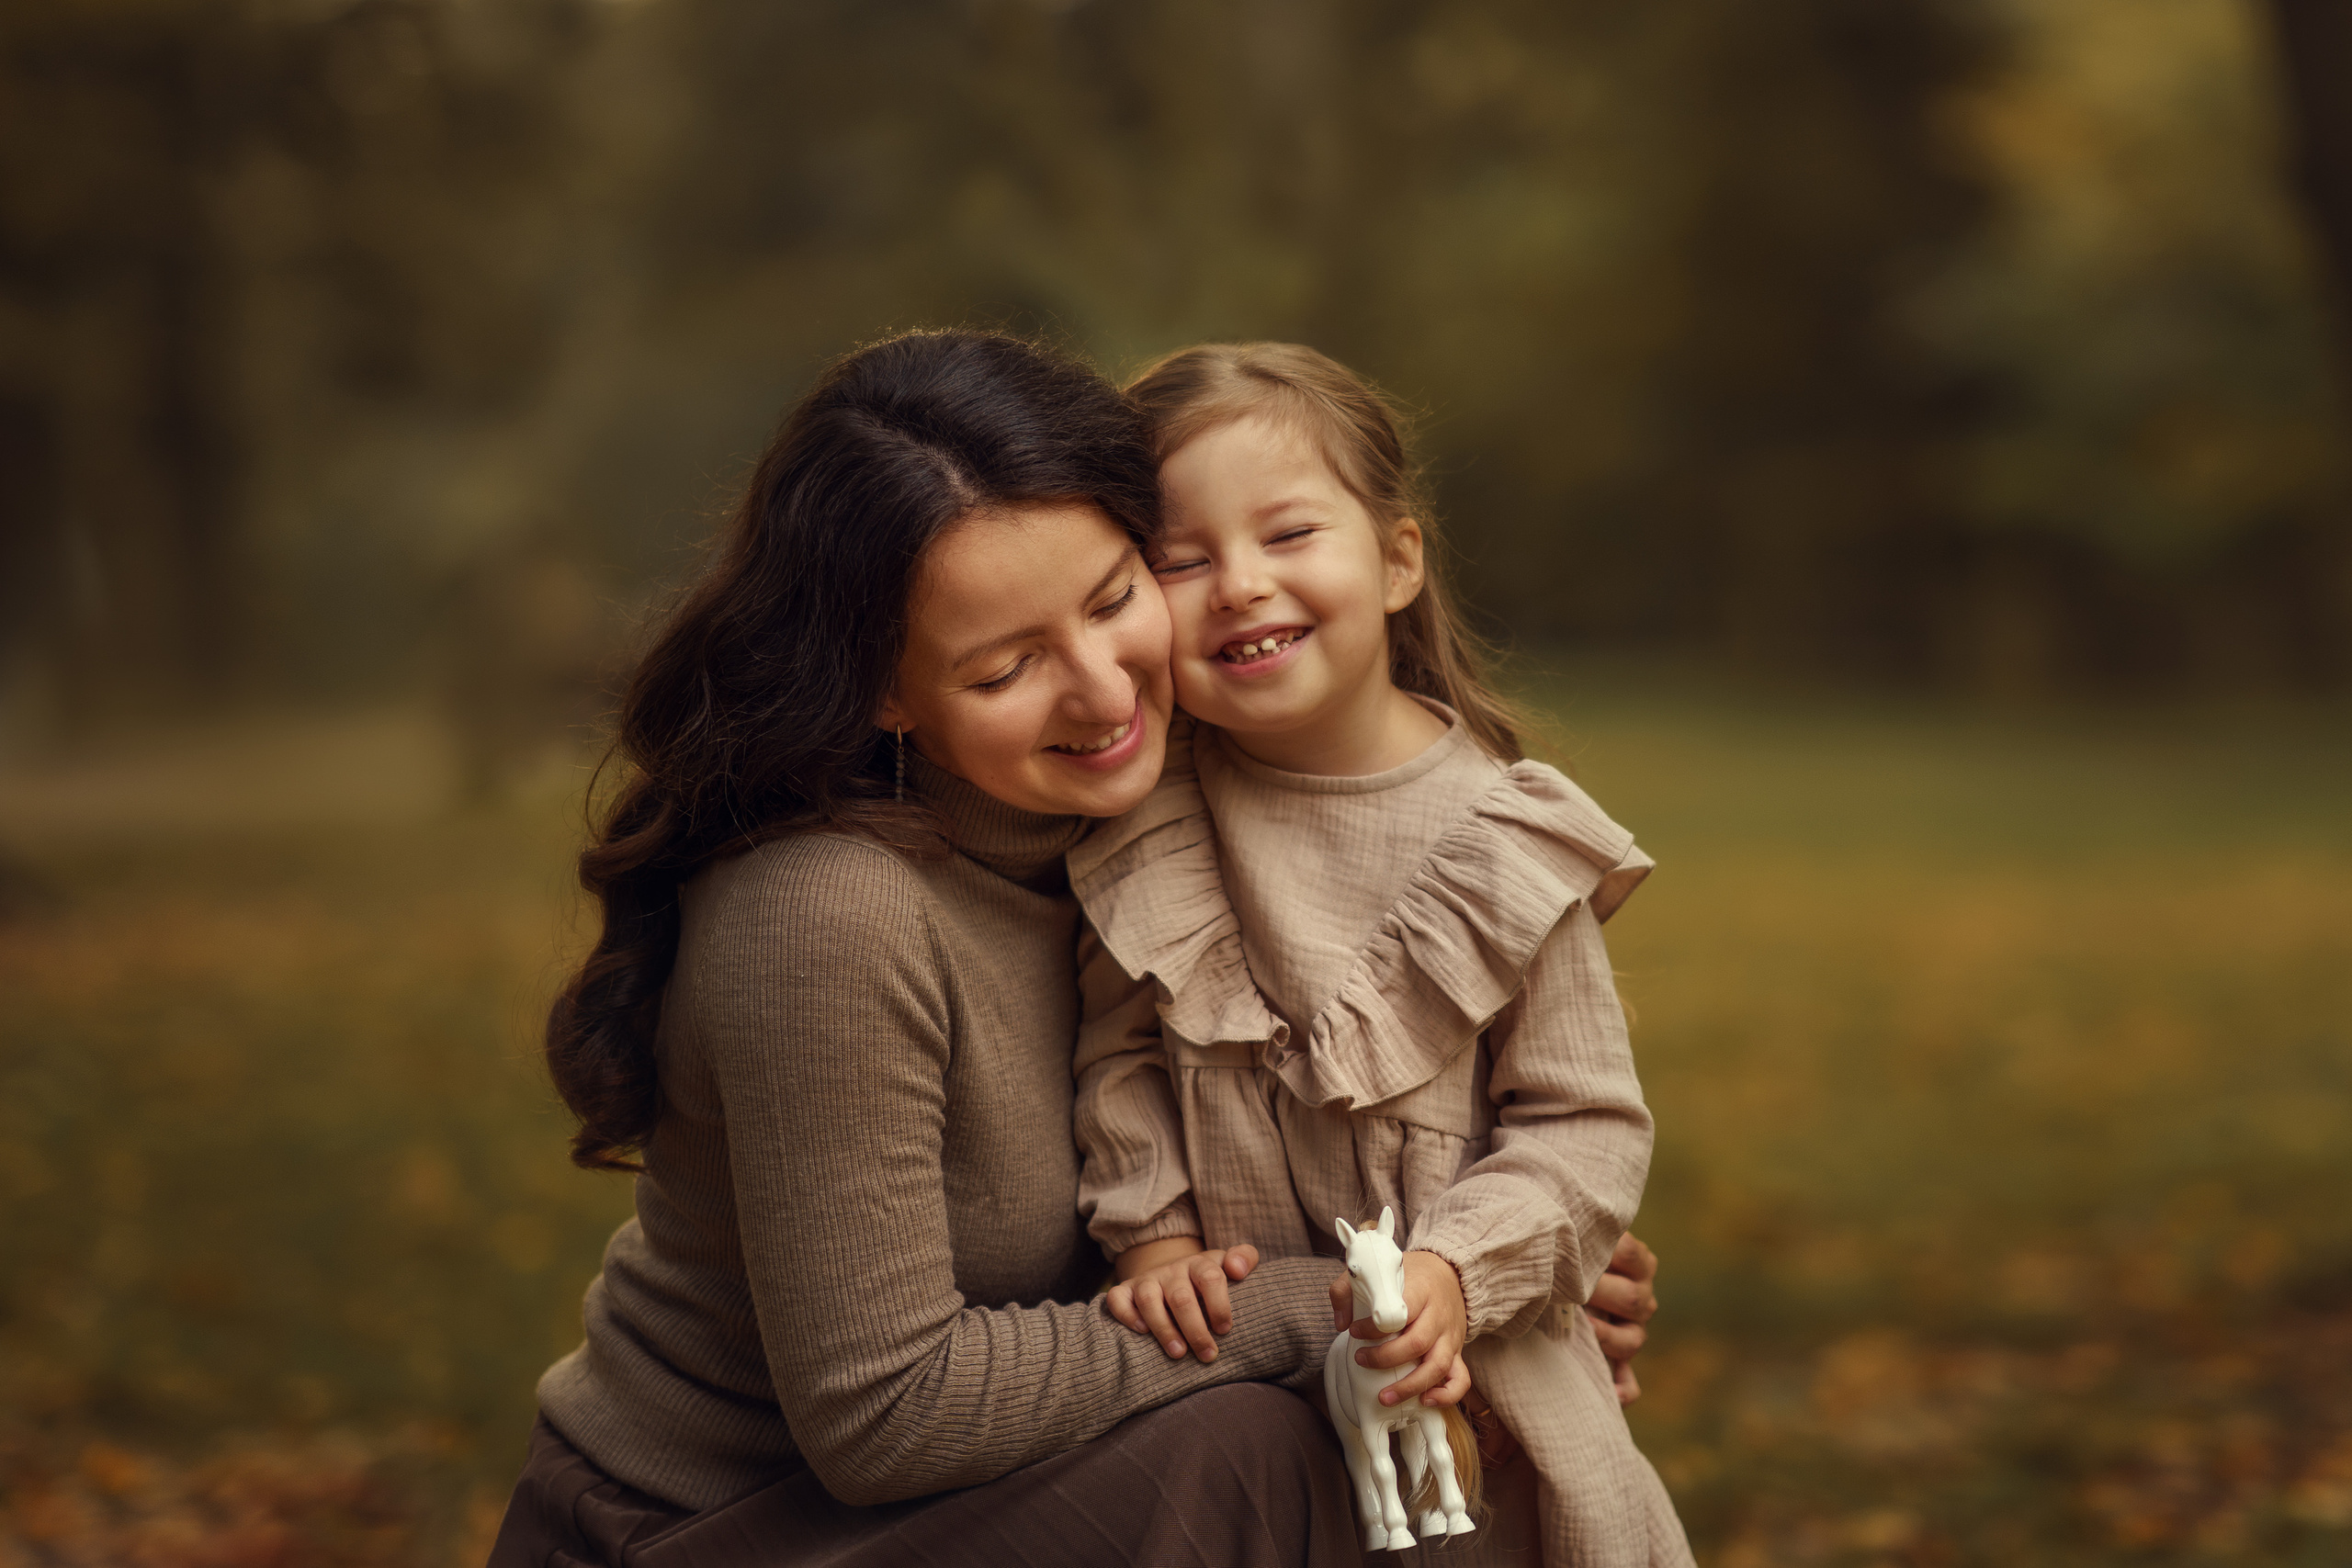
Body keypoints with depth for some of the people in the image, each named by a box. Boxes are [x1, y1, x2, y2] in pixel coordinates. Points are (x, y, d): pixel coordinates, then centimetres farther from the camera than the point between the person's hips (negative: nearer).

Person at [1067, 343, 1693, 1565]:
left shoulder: (1501, 841, -12)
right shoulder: (1147, 825, -6)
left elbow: (1589, 1124, -9)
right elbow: (1120, 1051, 4)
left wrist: (1456, 1272, -21)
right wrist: (1151, 1232, -9)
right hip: (1227, 1346, 2)